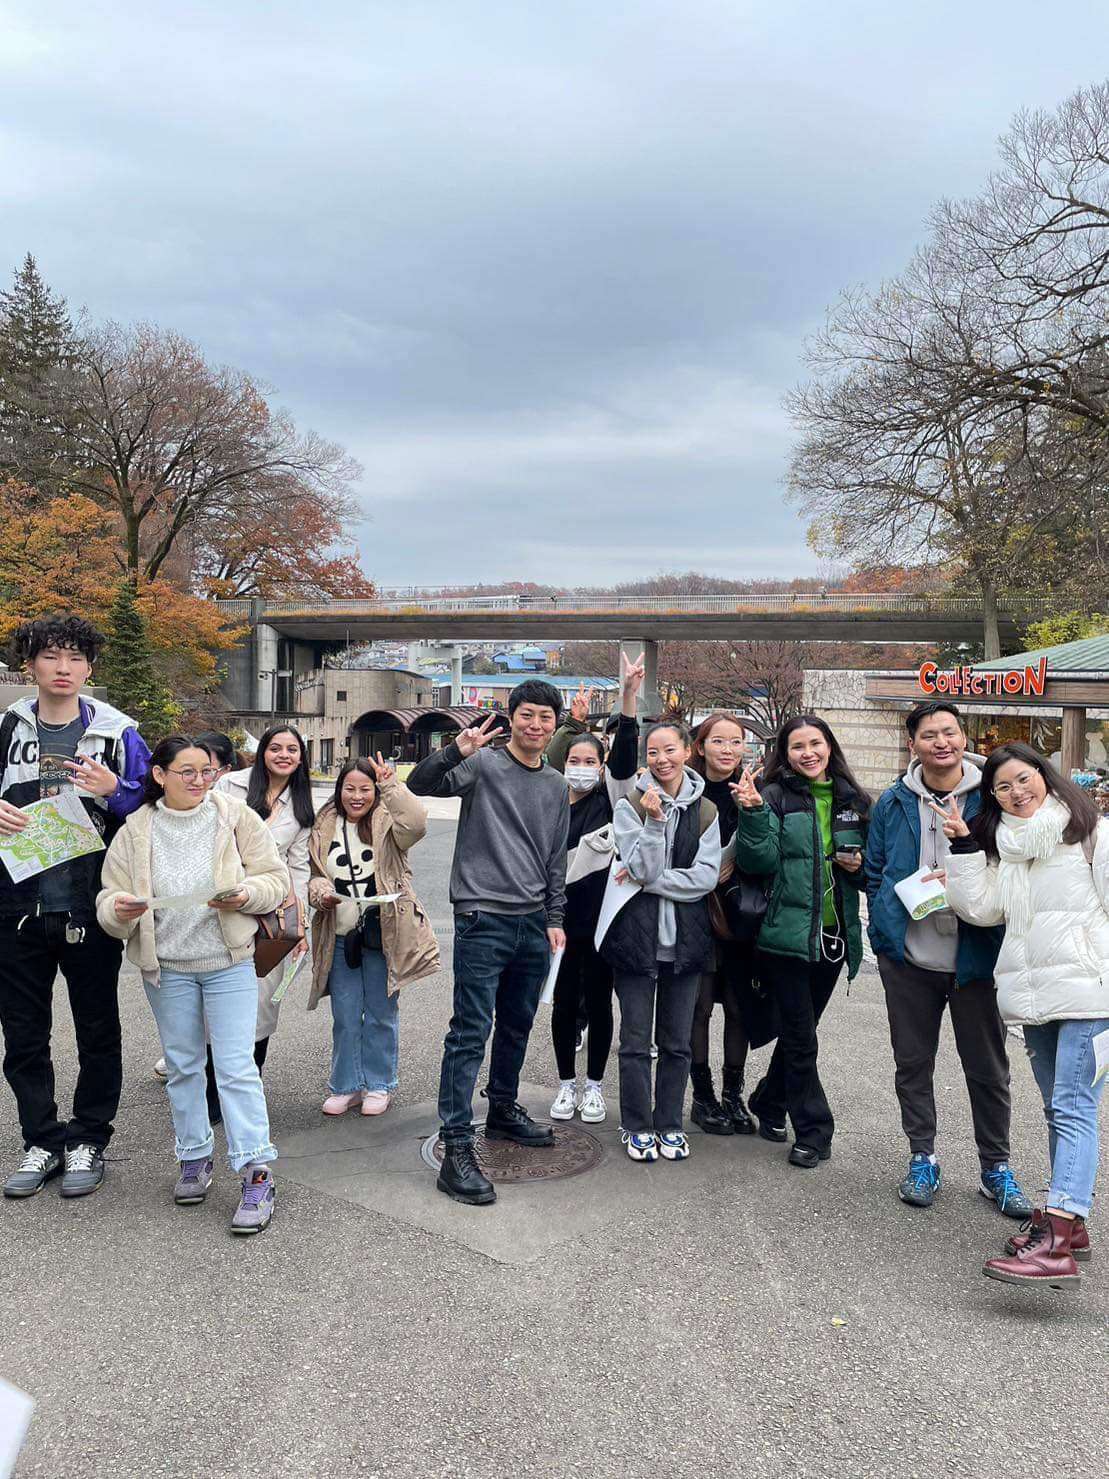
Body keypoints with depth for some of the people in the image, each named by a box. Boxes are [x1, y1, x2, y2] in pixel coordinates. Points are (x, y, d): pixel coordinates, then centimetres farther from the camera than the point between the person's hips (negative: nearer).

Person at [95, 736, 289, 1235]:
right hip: (166, 967, 3)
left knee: (237, 1065, -5)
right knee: (182, 1065, 15)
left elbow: (276, 879, -3)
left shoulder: (237, 818, -5)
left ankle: (256, 1174, 0)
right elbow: (109, 899, 0)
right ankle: (194, 1157, 32)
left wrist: (246, 894, -24)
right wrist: (118, 909, -24)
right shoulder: (135, 831, -1)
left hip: (228, 963, -2)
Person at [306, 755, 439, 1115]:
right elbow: (313, 874, 13)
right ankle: (346, 1086, 24)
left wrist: (391, 786, -30)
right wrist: (320, 892, -8)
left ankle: (378, 1085, 24)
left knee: (381, 1013, 9)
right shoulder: (324, 828, 8)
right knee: (345, 1017, 9)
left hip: (383, 934, -3)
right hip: (339, 936, 3)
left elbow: (416, 823, -25)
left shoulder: (387, 823, -3)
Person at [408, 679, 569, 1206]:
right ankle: (456, 1147, -6)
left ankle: (503, 1110, 35)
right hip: (483, 919, -6)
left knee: (517, 1027, 16)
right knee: (470, 1033, -8)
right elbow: (418, 786, -16)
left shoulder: (556, 787, 13)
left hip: (533, 924, 6)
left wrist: (555, 919, 13)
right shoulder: (483, 765, -4)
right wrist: (456, 750, -30)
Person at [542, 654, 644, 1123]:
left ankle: (594, 1086, 21)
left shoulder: (611, 797, -2)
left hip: (601, 919, -2)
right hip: (560, 916, 2)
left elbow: (625, 753, -18)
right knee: (565, 1003, 9)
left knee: (598, 1003, 7)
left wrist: (629, 697, -30)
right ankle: (567, 1084, 23)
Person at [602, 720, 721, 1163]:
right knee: (636, 1040, 6)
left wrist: (649, 879, -13)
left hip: (685, 939, 2)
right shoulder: (630, 806, -2)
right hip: (637, 935, -2)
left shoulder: (705, 811, 5)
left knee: (677, 1042, 11)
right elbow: (641, 868, -12)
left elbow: (707, 876, -6)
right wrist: (653, 821, -24)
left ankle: (669, 1125, 24)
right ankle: (637, 1127, 19)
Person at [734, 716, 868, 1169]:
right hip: (787, 934, -5)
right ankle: (813, 1131, 12)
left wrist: (860, 866, -4)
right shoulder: (775, 796, -6)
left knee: (798, 1030, 17)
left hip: (833, 936, 5)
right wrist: (753, 813, -28)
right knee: (801, 1038, 0)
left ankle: (769, 1105, 36)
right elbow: (760, 861, -15)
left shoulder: (852, 801, 8)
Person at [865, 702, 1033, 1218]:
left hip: (975, 957, -2)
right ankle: (922, 1160, 27)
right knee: (912, 1063, 11)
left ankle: (996, 1168, 25)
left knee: (987, 1068, 9)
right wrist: (886, 929, 2)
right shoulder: (893, 803, 4)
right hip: (909, 959, 2)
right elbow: (875, 871, 12)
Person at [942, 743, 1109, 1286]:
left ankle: (1054, 1244, -22)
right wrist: (963, 843, -1)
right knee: (1057, 1108, 14)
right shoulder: (1002, 844, 15)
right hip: (1033, 992, 7)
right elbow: (980, 908, 4)